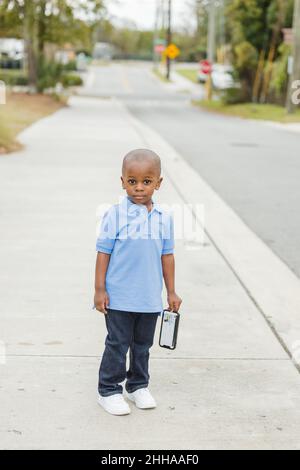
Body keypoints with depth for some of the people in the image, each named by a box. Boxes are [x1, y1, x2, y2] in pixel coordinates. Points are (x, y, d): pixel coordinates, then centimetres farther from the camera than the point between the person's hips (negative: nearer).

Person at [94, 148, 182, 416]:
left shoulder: (164, 218, 1)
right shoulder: (114, 215, -11)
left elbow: (167, 255, 8)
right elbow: (103, 253, -7)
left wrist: (171, 291, 10)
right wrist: (100, 289, -9)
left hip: (150, 299, 4)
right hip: (119, 297, -4)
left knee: (142, 344, 16)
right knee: (117, 344, 3)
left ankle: (138, 386, 31)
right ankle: (109, 391, 15)